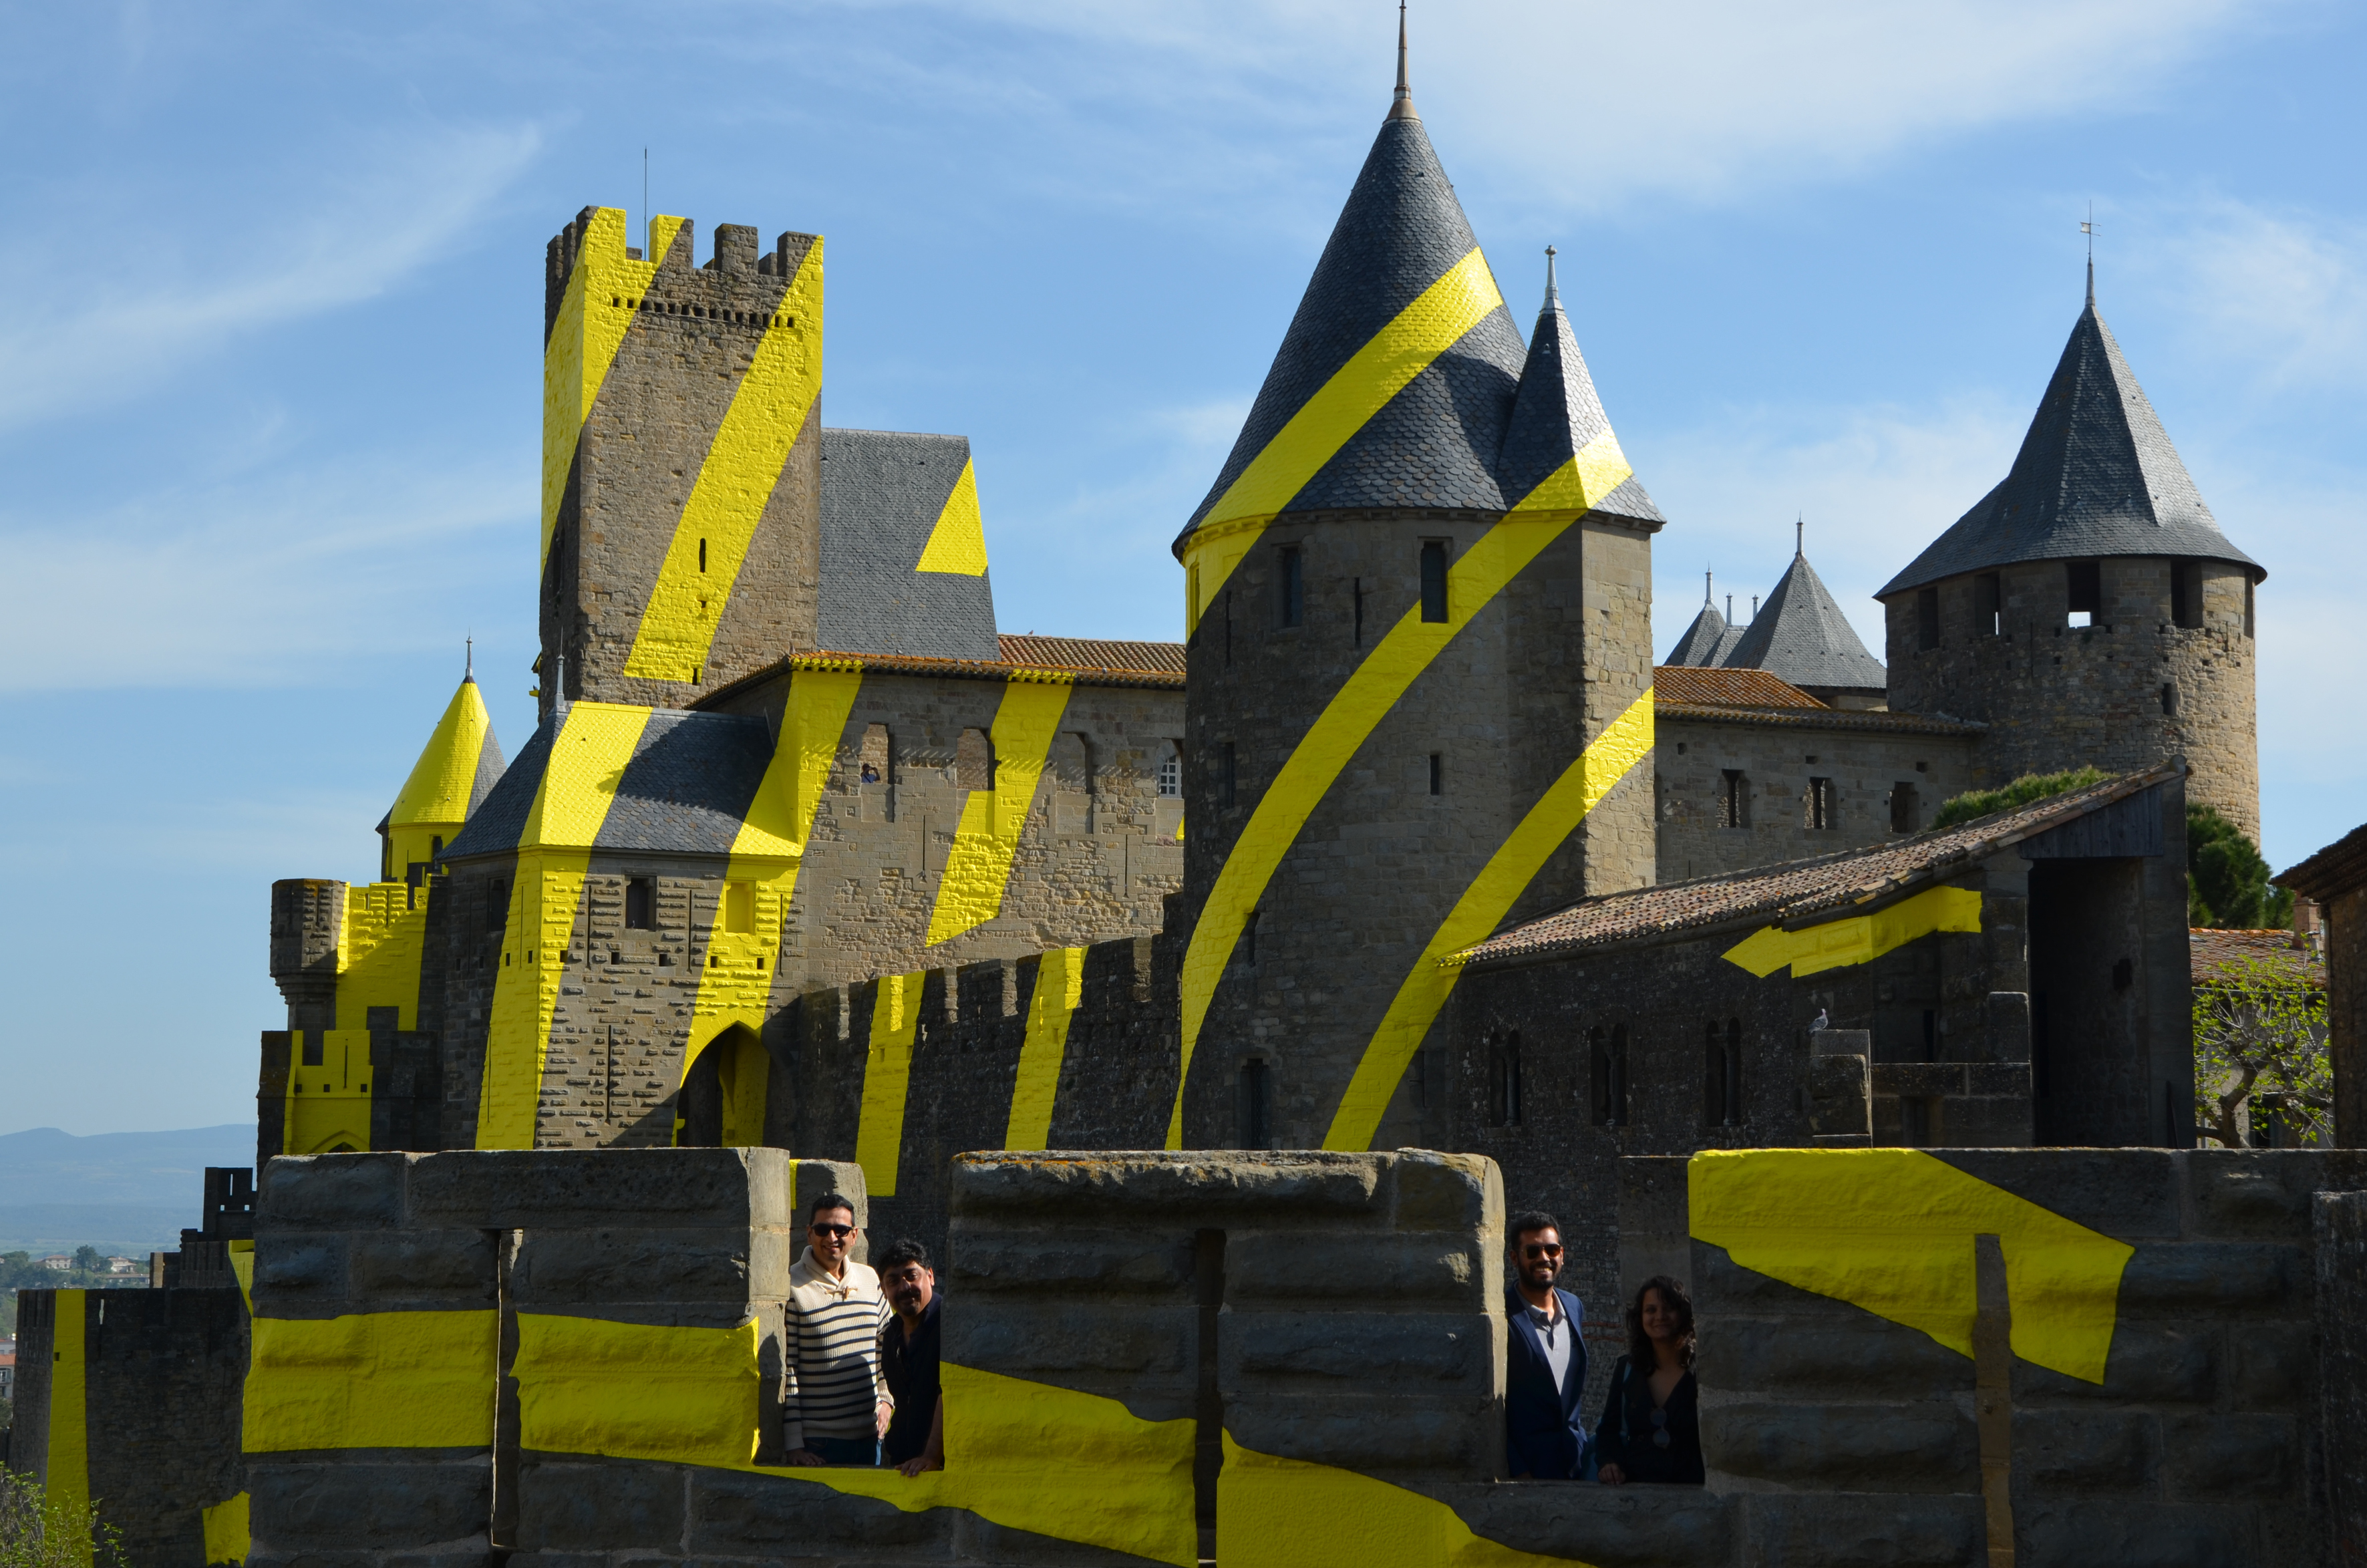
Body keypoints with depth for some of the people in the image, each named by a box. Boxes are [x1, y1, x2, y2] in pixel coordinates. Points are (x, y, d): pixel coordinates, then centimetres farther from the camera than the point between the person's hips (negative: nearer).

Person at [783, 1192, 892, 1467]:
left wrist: (885, 1399, 8)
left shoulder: (869, 1278, 9)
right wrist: (793, 1444, -13)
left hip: (869, 1435, 5)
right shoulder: (791, 1287, -9)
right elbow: (785, 1371, -10)